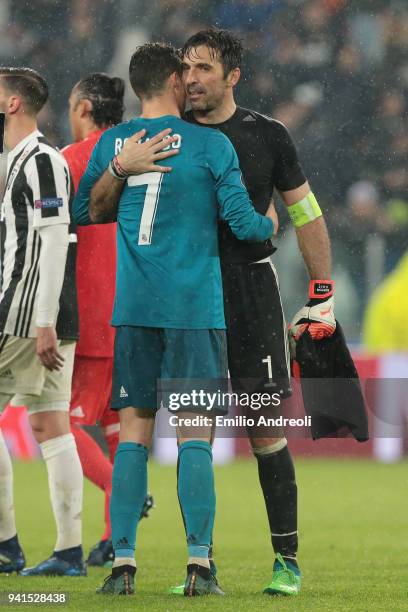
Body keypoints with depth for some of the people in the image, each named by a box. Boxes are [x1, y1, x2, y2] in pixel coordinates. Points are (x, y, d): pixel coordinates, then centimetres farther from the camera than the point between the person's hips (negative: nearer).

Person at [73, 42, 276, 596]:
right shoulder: (210, 145, -3)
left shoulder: (113, 144, 7)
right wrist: (272, 225, 16)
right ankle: (199, 565, -7)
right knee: (195, 436, -2)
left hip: (133, 310, 3)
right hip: (196, 309, -3)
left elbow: (84, 213, 17)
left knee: (133, 435, 5)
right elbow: (243, 223, -3)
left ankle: (123, 562, -2)